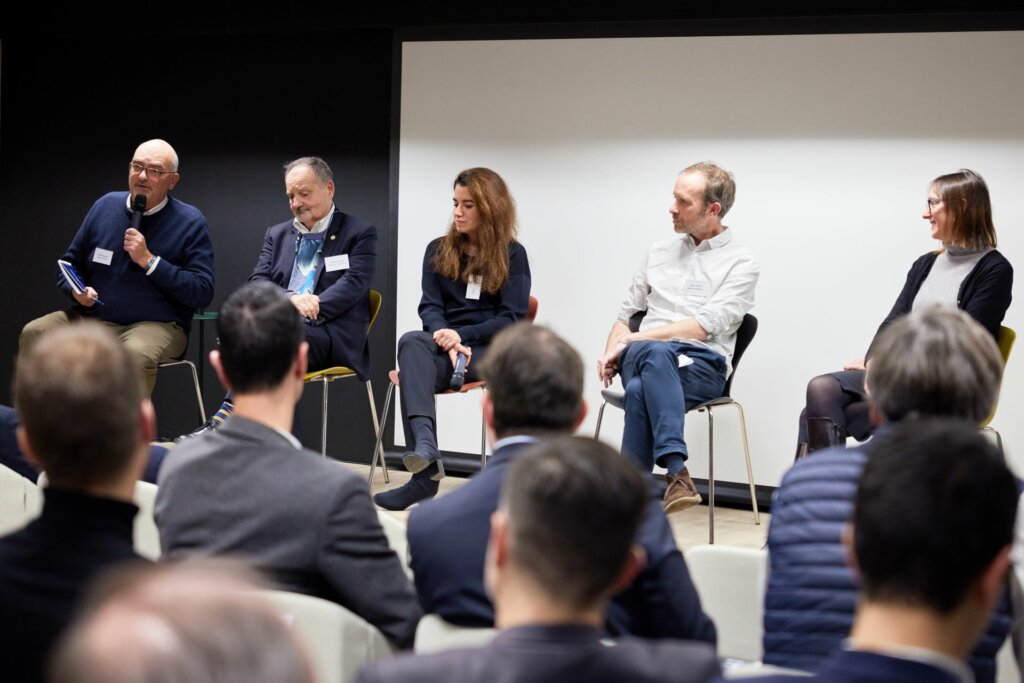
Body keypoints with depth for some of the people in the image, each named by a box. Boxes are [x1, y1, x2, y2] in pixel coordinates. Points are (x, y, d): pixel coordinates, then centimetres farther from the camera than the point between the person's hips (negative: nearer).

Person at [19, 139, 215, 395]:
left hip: (158, 324, -4)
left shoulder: (190, 222, -4)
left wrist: (148, 260, -17)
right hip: (92, 317, 5)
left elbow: (203, 293, -12)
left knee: (136, 353, -38)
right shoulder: (106, 206, 9)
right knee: (34, 333, -18)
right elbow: (69, 264, 19)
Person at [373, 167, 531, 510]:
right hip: (446, 344, 3)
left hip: (490, 351, -3)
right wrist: (446, 338, -17)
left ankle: (425, 473, -38)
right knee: (412, 343, -34)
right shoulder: (438, 250, 15)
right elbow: (430, 307, 6)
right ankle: (425, 446, -54)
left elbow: (513, 319, -3)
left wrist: (462, 336, -16)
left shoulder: (512, 255, 5)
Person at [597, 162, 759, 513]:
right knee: (655, 352, -38)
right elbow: (626, 315, 26)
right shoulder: (659, 252, 23)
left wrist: (631, 340, -10)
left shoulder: (741, 263, 6)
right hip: (643, 356, 3)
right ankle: (676, 471, -49)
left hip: (702, 365, -3)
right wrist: (613, 351, 2)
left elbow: (705, 326, -8)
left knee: (640, 391, -39)